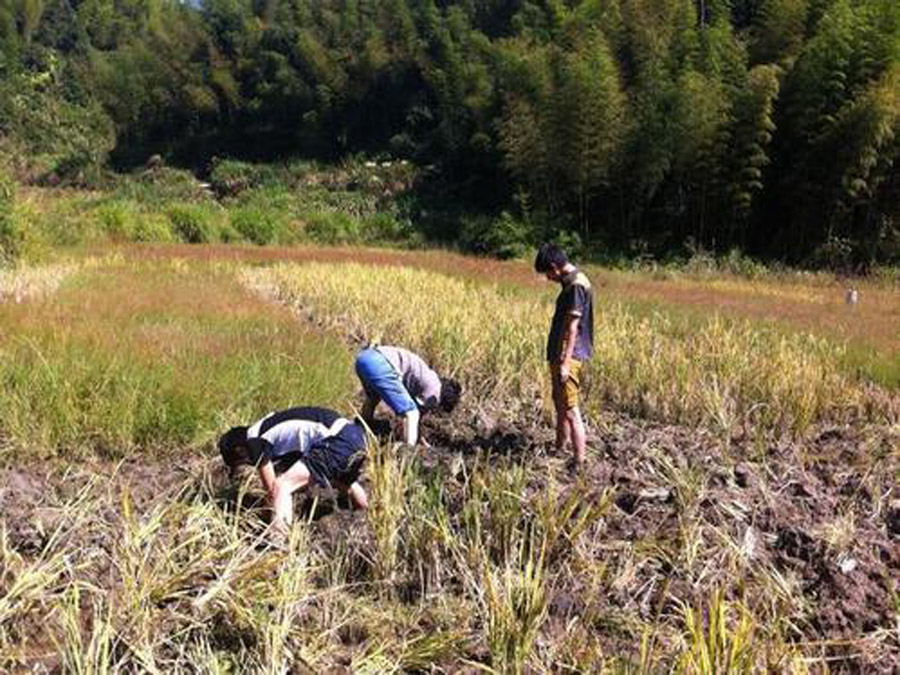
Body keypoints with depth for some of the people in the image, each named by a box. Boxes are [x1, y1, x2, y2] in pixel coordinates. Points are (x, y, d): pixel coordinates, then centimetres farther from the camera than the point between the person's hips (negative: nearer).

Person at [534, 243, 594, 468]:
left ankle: (580, 462, -6)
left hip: (568, 356, -11)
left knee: (570, 409, -9)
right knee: (559, 404, 21)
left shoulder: (576, 285, -18)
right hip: (560, 354, 11)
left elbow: (572, 327, -22)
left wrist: (565, 362, -24)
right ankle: (560, 450, 35)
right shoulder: (571, 282, 13)